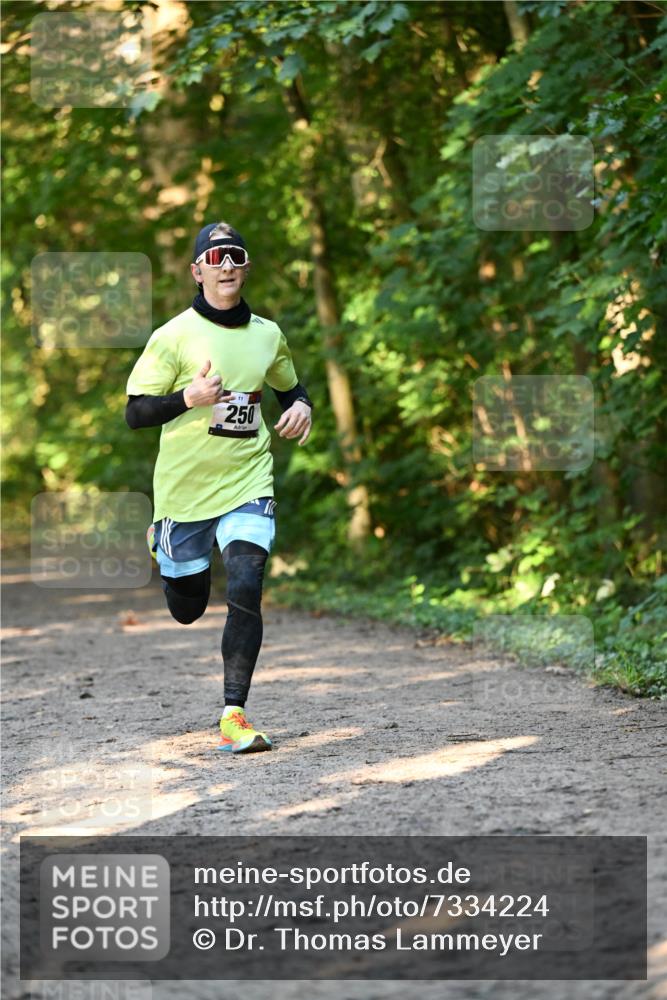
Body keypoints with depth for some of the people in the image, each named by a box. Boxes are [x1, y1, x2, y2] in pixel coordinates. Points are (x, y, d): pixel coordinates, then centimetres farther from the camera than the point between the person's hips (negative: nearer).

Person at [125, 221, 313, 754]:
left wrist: (302, 408, 1)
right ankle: (163, 543, 49)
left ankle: (234, 714, -14)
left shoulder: (267, 335, 5)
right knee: (187, 609, 13)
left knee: (246, 589, -19)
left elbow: (291, 387, 24)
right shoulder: (174, 336, -8)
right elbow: (135, 413, -9)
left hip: (247, 484, 2)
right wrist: (189, 398, -25)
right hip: (184, 488, -2)